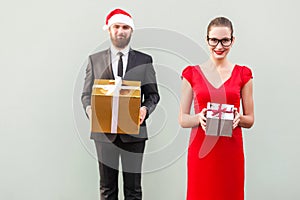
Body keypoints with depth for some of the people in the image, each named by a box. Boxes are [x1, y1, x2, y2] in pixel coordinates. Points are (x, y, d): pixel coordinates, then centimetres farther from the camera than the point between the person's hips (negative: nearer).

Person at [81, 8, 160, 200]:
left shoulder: (145, 60, 5)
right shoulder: (95, 60, 8)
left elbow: (153, 94, 7)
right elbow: (86, 94, 8)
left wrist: (145, 109, -14)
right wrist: (90, 109, -13)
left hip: (134, 130, -1)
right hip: (104, 130, 1)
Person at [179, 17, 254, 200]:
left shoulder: (243, 74, 5)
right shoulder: (192, 73, 3)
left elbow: (250, 120, 9)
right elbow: (183, 119, 5)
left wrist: (238, 118, -12)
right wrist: (199, 118, -16)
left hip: (231, 150, 1)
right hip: (201, 149, 0)